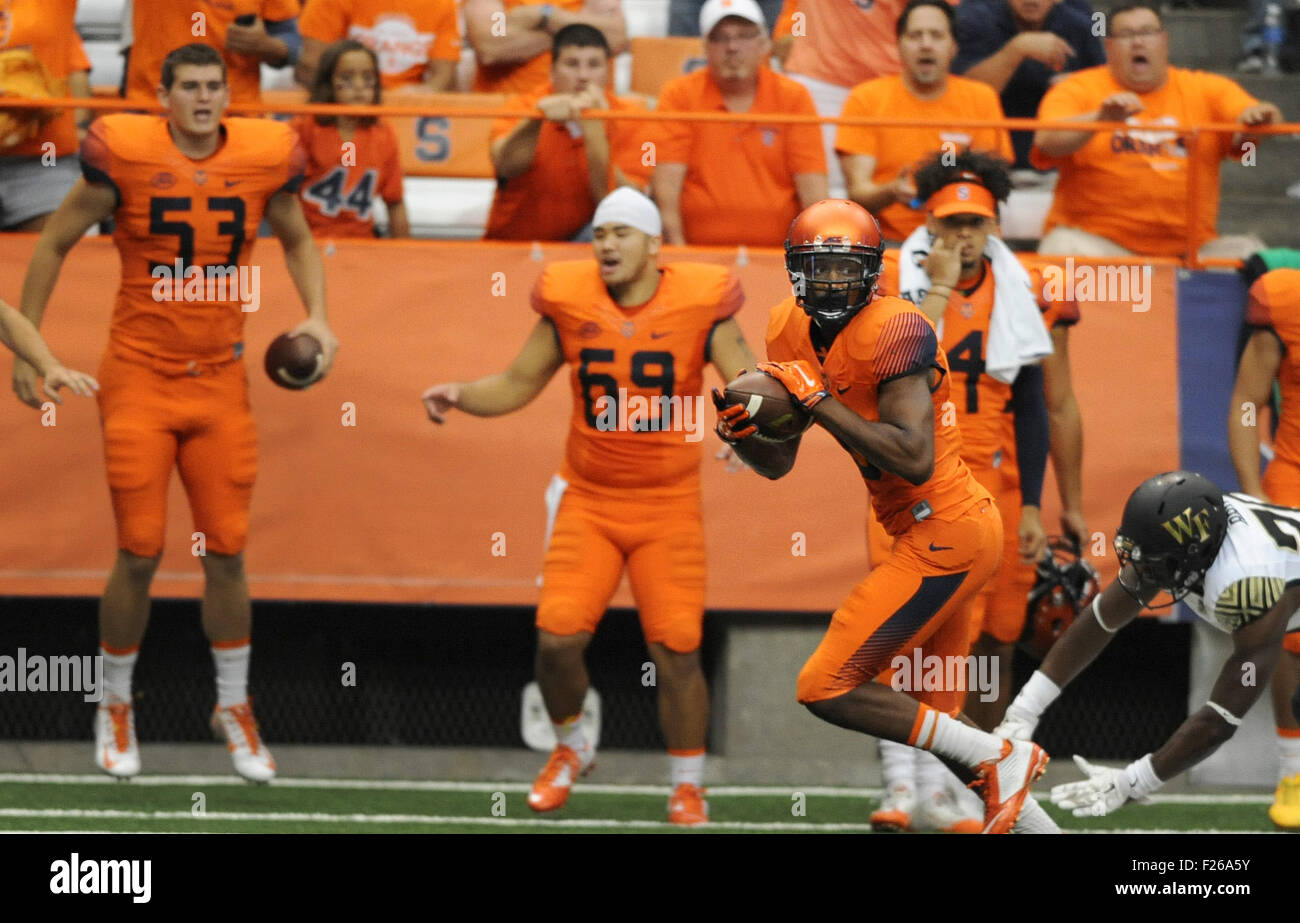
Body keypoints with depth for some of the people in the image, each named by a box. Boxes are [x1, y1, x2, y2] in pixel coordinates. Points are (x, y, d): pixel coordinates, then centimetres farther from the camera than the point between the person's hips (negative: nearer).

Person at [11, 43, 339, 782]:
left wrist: (317, 316, 2)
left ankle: (235, 708, 19)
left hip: (221, 383, 3)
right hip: (140, 380, -3)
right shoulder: (126, 154, -10)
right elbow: (55, 243, 2)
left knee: (227, 552, 3)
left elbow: (299, 241, 18)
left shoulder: (265, 158, -2)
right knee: (141, 554, -3)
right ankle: (116, 708, 16)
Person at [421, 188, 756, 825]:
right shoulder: (570, 301, -3)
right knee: (557, 635, -12)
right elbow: (520, 383, 7)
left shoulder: (699, 302, -8)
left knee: (676, 649, -8)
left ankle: (687, 785, 12)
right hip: (588, 501, 1)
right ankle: (571, 749, 18)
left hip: (668, 508, -1)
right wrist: (458, 395, -9)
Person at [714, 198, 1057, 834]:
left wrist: (817, 399, -26)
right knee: (931, 715, 18)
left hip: (944, 535, -9)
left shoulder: (894, 333, -19)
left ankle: (1000, 759, -6)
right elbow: (776, 464, 13)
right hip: (930, 536, 9)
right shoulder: (792, 333, 7)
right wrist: (740, 433, -10)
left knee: (827, 689, -11)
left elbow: (915, 460, -29)